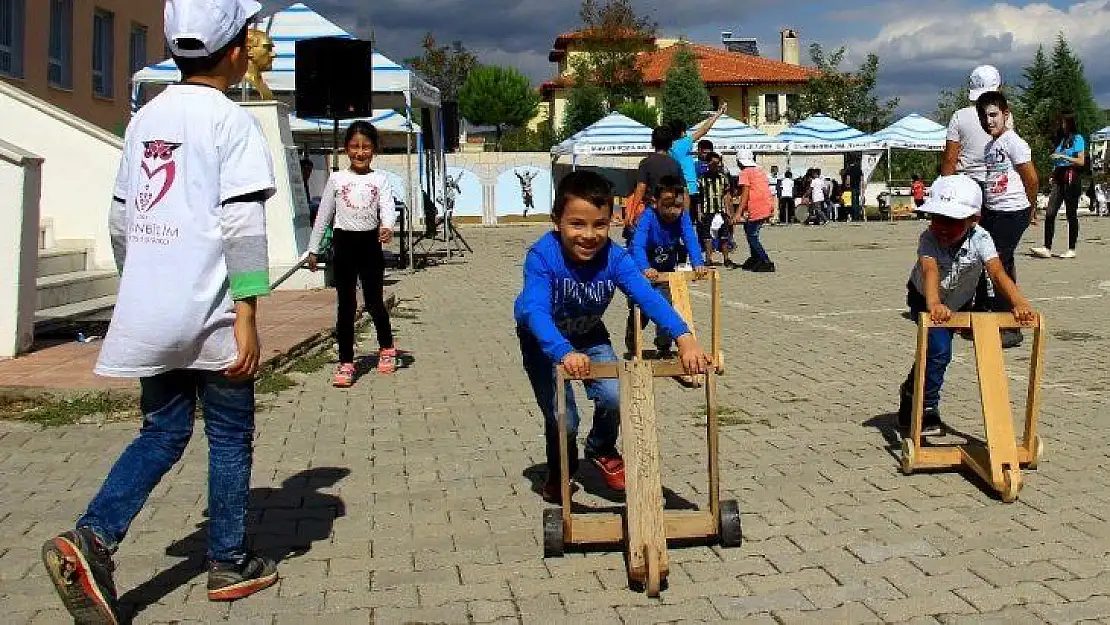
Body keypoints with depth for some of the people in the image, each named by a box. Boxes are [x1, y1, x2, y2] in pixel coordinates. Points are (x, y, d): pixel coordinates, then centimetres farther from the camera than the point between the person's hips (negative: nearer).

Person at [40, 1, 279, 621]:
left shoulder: (145, 120, 12)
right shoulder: (232, 121, -9)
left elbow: (121, 220, 16)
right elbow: (242, 226, -16)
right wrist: (246, 318, -16)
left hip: (148, 315, 6)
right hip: (209, 316, -6)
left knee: (163, 433, 15)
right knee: (230, 437, 9)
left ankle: (91, 539, -2)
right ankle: (230, 564, 20)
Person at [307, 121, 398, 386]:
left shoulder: (380, 179, 3)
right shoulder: (337, 179, 4)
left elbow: (388, 206, -13)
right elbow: (324, 215, 9)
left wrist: (387, 226, -35)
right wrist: (313, 249, 8)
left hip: (371, 242, 0)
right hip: (344, 243, 1)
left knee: (374, 301, 6)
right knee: (345, 305, 2)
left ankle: (386, 348, 31)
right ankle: (346, 362, 8)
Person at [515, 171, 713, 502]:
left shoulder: (615, 258, -27)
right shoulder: (542, 256, -35)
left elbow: (648, 296, -39)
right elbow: (535, 310, -48)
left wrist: (684, 337, -57)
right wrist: (564, 353, -66)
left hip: (589, 335, 3)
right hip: (544, 341, -3)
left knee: (612, 397, -17)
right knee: (562, 420, -12)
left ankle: (602, 451, 18)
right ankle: (559, 473, 23)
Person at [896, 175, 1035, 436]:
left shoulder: (980, 238, -30)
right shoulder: (928, 239, -35)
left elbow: (998, 273, -42)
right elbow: (930, 271, -52)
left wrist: (1019, 302, -59)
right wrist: (934, 304, -72)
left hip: (959, 302, 3)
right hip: (924, 298, -3)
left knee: (934, 350, 14)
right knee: (939, 349, -21)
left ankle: (911, 391, 42)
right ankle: (928, 408, -4)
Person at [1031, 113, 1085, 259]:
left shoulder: (1077, 139, 0)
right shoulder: (1059, 138, 17)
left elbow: (1081, 161, -6)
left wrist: (1064, 157, -12)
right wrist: (1053, 174, 9)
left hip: (1071, 177, -6)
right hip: (1058, 178, 6)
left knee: (1071, 214, 0)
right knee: (1050, 213, -6)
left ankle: (1071, 250, 5)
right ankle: (1047, 248, -8)